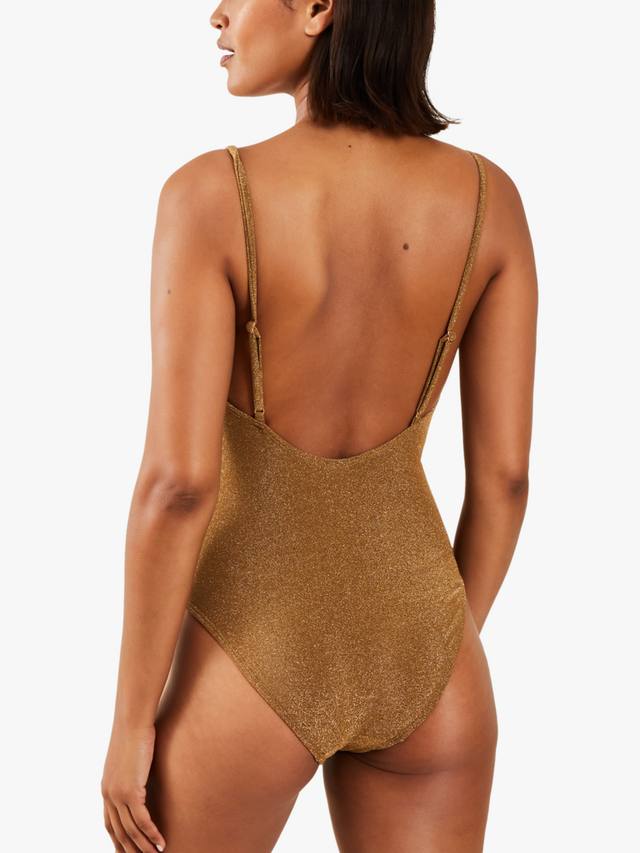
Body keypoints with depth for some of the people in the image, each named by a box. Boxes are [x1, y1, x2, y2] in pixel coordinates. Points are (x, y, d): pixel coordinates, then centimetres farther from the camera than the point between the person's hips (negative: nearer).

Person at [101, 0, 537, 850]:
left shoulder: (210, 195, -17)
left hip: (254, 670, -3)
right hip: (414, 660, 3)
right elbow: (505, 471, -2)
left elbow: (178, 480, -20)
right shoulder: (490, 196, -5)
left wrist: (131, 720, -8)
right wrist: (443, 660, 13)